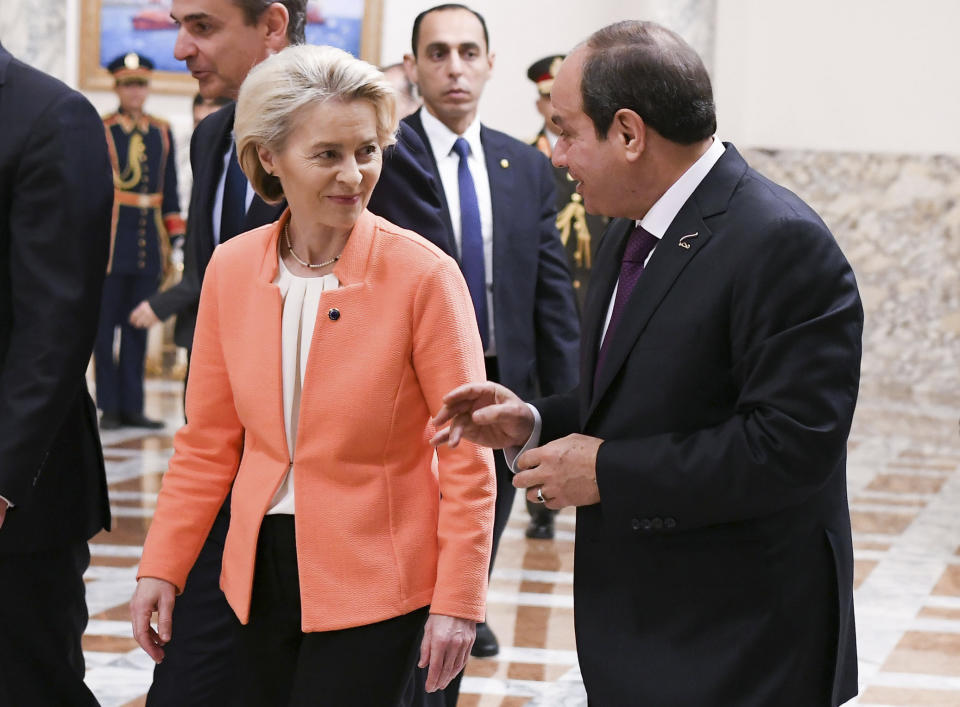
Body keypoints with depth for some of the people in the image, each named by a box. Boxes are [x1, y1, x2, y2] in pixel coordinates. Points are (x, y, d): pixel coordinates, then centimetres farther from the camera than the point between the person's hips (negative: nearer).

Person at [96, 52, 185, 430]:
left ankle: (132, 406, 11)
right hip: (112, 238, -4)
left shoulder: (162, 132, 12)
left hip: (149, 242, 4)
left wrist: (177, 235, 10)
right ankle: (110, 408, 5)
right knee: (106, 324, 0)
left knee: (138, 327, 6)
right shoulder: (99, 130, 0)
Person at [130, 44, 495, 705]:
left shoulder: (422, 274, -12)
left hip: (374, 580, -4)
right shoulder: (232, 268, 2)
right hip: (261, 570, 5)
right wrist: (161, 567, 4)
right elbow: (208, 440, 9)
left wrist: (457, 601, -12)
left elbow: (466, 455, -9)